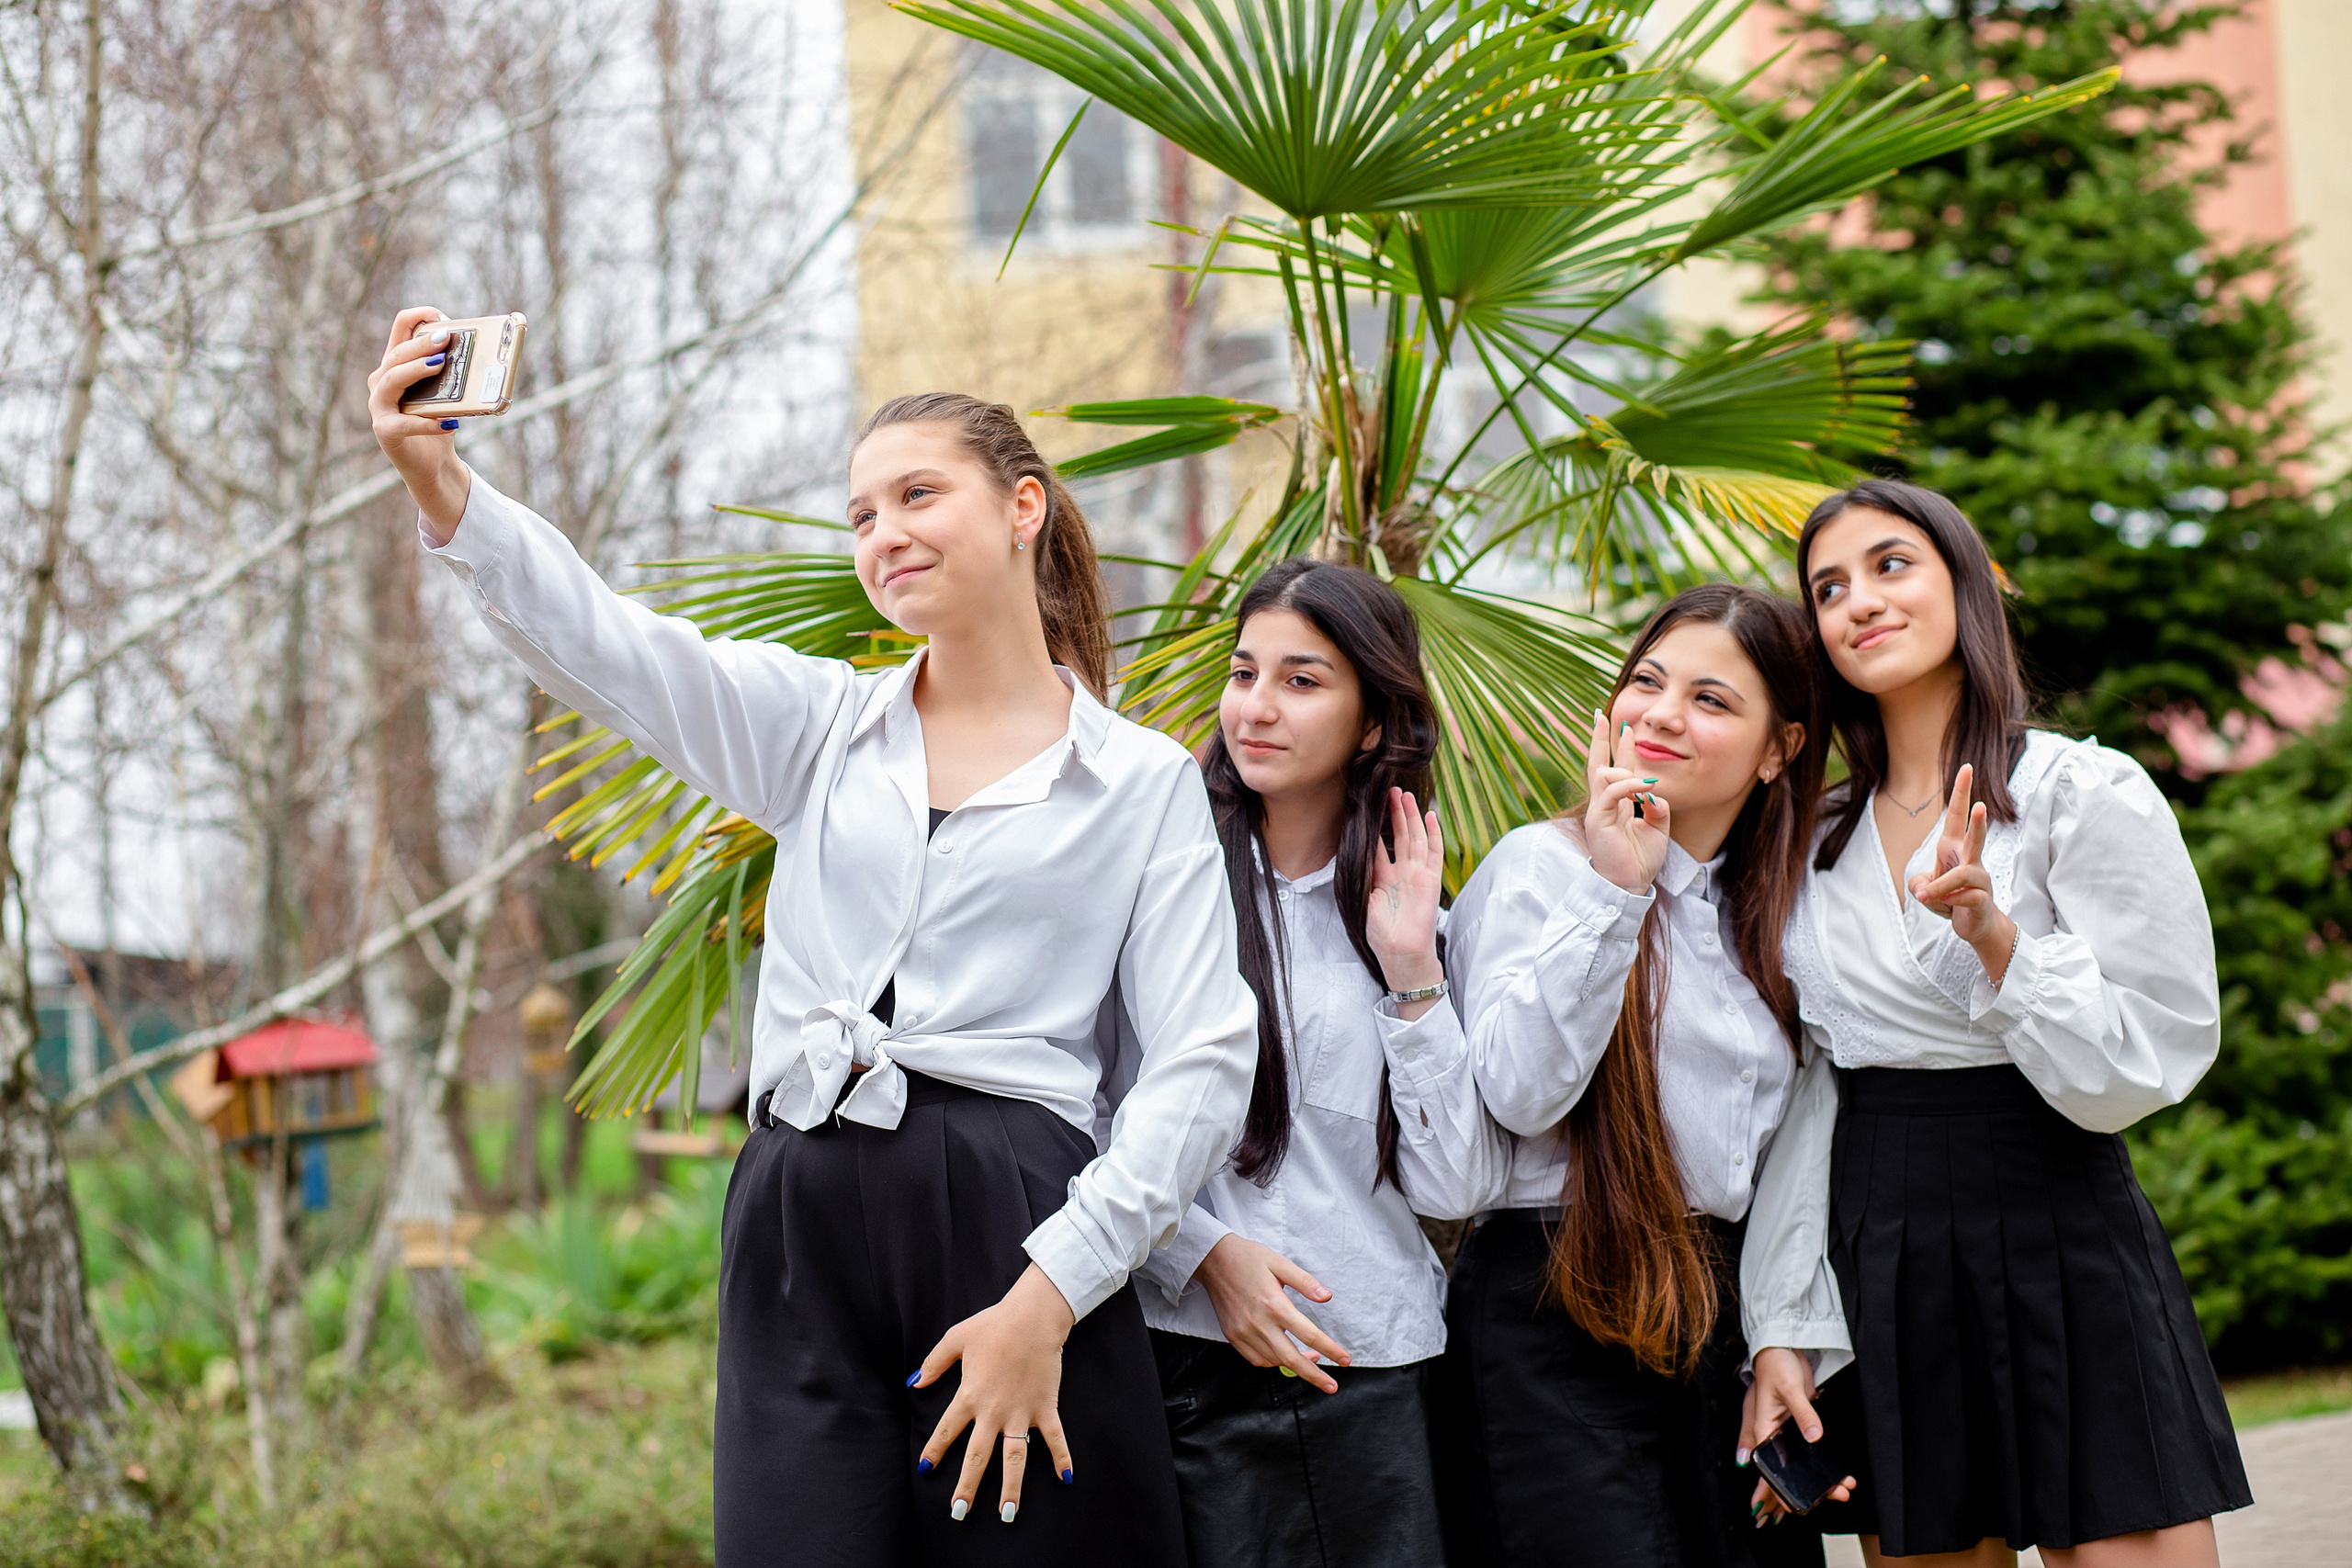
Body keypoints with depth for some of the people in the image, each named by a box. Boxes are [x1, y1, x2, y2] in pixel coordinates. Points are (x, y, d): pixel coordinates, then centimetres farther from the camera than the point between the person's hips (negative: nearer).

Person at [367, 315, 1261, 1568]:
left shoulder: (1146, 783, 7)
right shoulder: (820, 726, 16)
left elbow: (1201, 1065, -1)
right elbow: (601, 644, 1)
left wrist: (1050, 1297, -12)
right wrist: (438, 482, -17)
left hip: (1008, 1230, -2)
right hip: (799, 1238, 2)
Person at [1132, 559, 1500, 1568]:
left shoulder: (1405, 910, 11)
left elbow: (1452, 1188, 3)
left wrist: (1412, 977, -3)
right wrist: (1205, 1251, -14)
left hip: (1377, 1372, 3)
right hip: (1188, 1354, -3)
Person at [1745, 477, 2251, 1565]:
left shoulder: (2089, 794, -5)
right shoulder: (1819, 843, 10)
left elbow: (2139, 1072, -10)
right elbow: (1798, 1102, 10)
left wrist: (1994, 933, -23)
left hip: (2064, 1256, -4)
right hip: (1878, 1266, 4)